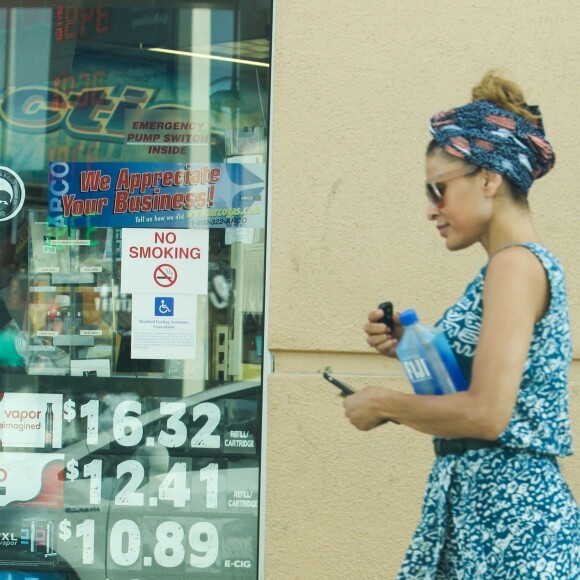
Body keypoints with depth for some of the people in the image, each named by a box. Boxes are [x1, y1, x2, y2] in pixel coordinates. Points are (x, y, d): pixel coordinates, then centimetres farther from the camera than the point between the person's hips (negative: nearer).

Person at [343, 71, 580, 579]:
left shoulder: (515, 264, -15)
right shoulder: (530, 262, 14)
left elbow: (487, 413, -23)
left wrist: (383, 405, -10)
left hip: (509, 516, -9)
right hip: (477, 504, 9)